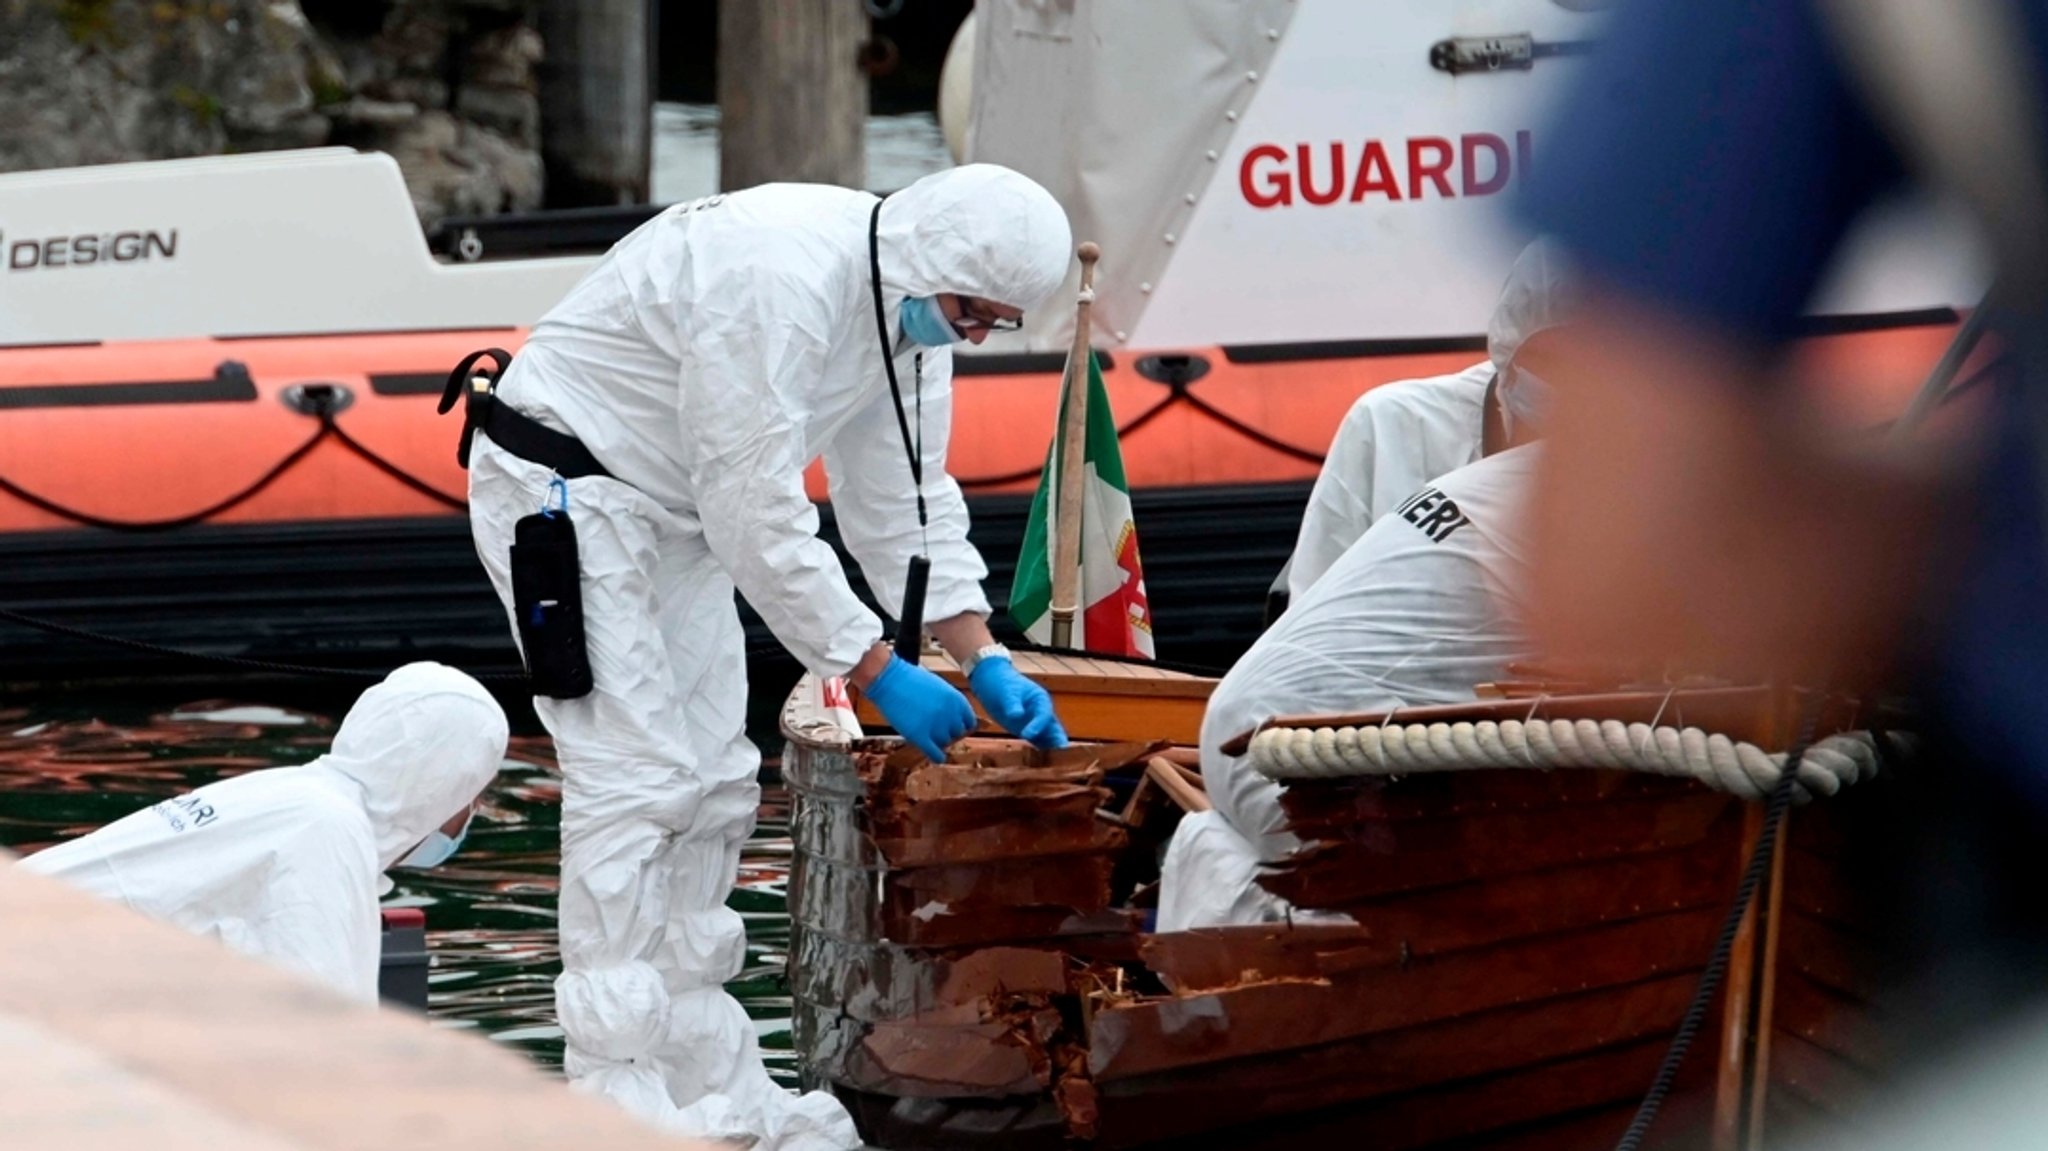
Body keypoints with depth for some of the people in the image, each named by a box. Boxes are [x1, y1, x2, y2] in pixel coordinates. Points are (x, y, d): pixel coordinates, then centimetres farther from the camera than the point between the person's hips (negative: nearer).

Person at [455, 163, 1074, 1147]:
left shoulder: (912, 305, -1)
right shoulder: (781, 284, -31)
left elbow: (906, 501, 7)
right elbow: (758, 514, -29)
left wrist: (985, 662, -1)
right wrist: (878, 672, -24)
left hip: (671, 512, 10)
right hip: (564, 488, -10)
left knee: (713, 785, 9)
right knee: (635, 780, -15)